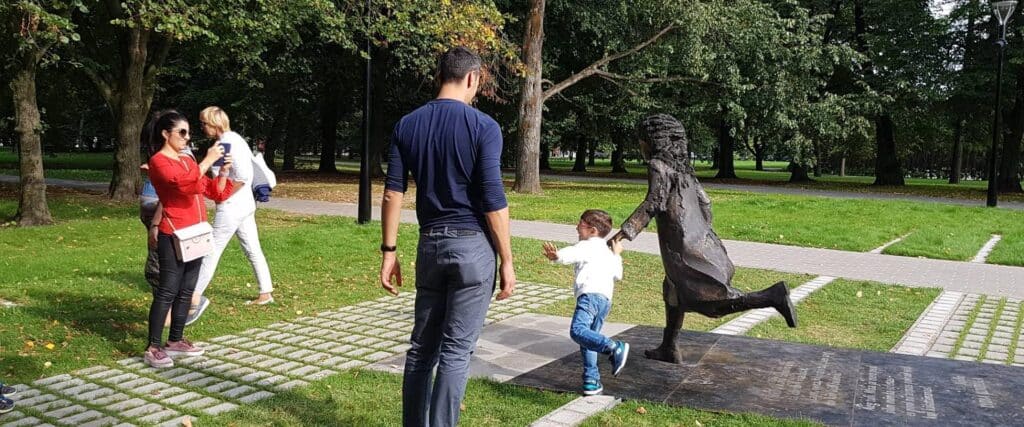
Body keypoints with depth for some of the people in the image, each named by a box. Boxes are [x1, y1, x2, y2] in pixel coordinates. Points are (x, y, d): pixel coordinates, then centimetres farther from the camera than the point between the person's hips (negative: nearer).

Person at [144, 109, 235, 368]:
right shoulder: (158, 161, -7)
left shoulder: (188, 161, 16)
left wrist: (223, 170, 3)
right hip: (173, 236, -8)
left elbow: (214, 192, 18)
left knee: (186, 291, 11)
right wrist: (208, 160, -18)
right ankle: (153, 349, -4)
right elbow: (184, 184, -25)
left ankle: (175, 341, 20)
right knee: (168, 292, -8)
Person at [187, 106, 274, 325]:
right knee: (253, 250, 12)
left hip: (232, 206, -10)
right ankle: (266, 293, 18)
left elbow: (243, 177, -24)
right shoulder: (230, 140, 13)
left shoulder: (229, 142, -16)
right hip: (245, 204, 10)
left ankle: (195, 297, -2)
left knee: (212, 251, -5)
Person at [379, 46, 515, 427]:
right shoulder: (483, 126, -8)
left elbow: (392, 193, 3)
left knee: (422, 347, 14)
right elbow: (493, 201, -12)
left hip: (430, 244, 5)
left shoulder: (408, 125, 6)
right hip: (473, 245, -4)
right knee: (456, 351, -1)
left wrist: (389, 251, 9)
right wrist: (507, 261, -5)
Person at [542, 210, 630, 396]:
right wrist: (616, 255, 62)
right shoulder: (608, 253, 35)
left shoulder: (587, 245, 11)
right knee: (589, 338, 13)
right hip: (606, 299, 9)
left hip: (590, 294, -9)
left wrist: (557, 255, -33)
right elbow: (617, 275, 48)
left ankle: (614, 348, -40)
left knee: (578, 330, -25)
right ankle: (592, 381, 9)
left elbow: (573, 253, -13)